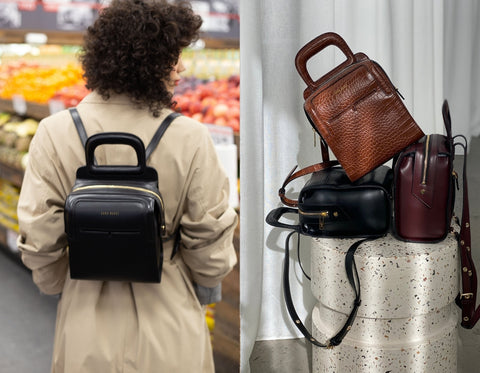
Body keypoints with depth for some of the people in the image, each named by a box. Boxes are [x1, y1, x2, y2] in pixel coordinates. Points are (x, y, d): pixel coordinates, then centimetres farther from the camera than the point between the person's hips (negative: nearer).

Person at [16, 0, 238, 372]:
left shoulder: (56, 134, -14)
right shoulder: (190, 139, -19)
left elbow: (39, 236, -8)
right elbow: (209, 234, -10)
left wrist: (55, 286, 11)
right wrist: (208, 285, 10)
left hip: (88, 323, 2)